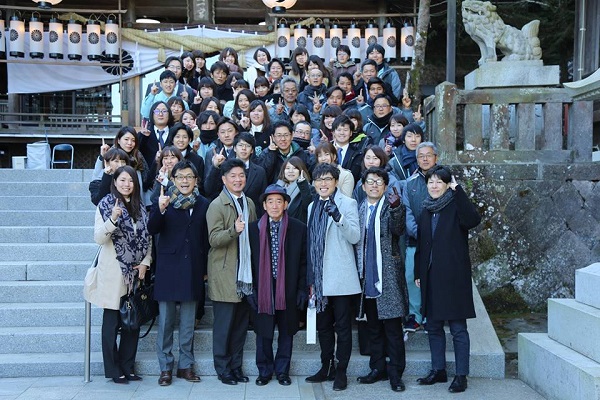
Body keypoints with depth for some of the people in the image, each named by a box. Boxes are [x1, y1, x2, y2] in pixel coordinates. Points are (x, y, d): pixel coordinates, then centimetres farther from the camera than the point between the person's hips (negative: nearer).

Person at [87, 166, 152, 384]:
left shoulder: (139, 207, 11)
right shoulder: (106, 204, -4)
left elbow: (147, 237, 13)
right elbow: (99, 238, -13)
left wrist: (145, 262, -1)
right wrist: (113, 219, -29)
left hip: (135, 272, 5)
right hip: (113, 272, -5)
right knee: (112, 321, 1)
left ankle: (127, 367, 19)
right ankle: (113, 370, 10)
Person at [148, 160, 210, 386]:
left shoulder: (203, 204, 5)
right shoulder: (165, 200, -3)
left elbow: (205, 238, 8)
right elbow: (152, 230, -12)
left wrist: (205, 269, 7)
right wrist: (160, 209, -30)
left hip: (193, 268, 2)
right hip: (168, 267, -2)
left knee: (188, 322, 11)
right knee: (166, 321, 5)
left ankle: (186, 365, 22)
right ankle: (165, 367, 15)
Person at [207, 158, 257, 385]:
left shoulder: (249, 203, 13)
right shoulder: (217, 205, -7)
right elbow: (214, 239, -15)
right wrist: (233, 231, -32)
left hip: (246, 273, 6)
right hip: (225, 275, -6)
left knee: (241, 323, 10)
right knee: (224, 324, -1)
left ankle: (236, 366, 21)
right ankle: (223, 369, 12)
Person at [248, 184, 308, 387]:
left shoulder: (299, 228, -1)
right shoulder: (254, 229, 1)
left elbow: (303, 261, 2)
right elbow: (249, 261, 3)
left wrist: (302, 289, -2)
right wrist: (251, 288, -3)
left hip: (288, 290, 0)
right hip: (263, 289, 0)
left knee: (286, 331, 9)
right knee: (263, 332, 7)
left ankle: (282, 371, 23)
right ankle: (264, 371, 22)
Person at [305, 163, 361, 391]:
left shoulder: (347, 203, -2)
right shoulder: (313, 207, 15)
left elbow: (355, 237, -12)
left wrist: (338, 218, -28)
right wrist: (310, 278, 15)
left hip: (340, 277, -5)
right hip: (319, 277, 6)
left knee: (342, 326, 2)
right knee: (323, 325, 13)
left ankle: (341, 371, 10)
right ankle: (326, 367, 24)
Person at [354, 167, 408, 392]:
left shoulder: (391, 207, -2)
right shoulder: (360, 209, 12)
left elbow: (398, 230, -20)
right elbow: (355, 240, 15)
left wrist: (396, 208, -36)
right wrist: (358, 271, 8)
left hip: (388, 276, -5)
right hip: (367, 277, 5)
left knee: (393, 327, -2)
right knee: (373, 327, 13)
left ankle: (395, 373, 6)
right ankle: (378, 368, 23)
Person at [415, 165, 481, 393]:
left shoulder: (456, 206, -6)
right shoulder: (426, 211, 12)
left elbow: (473, 220, -28)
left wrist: (457, 190, -26)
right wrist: (418, 273, 12)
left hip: (453, 277, -6)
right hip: (430, 276, 7)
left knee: (458, 328, -1)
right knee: (433, 326, 13)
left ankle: (461, 376, 6)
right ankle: (438, 370, 25)